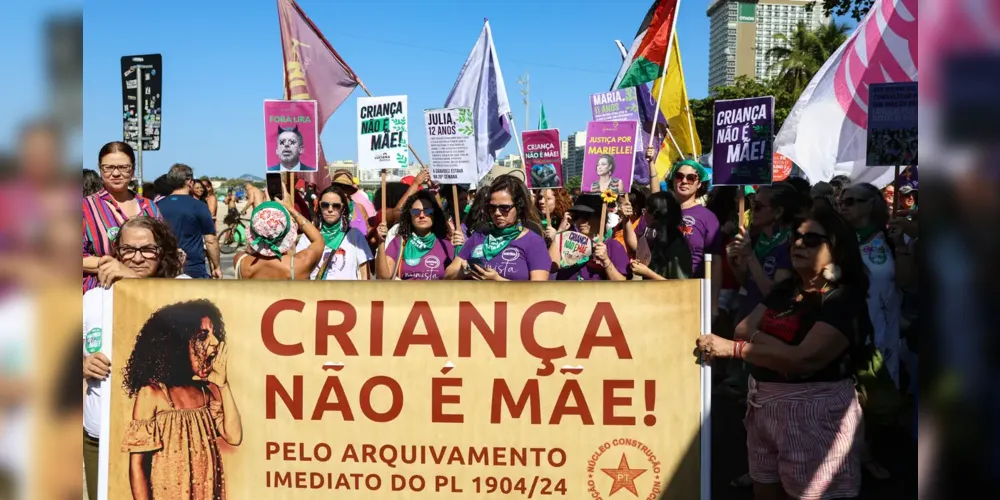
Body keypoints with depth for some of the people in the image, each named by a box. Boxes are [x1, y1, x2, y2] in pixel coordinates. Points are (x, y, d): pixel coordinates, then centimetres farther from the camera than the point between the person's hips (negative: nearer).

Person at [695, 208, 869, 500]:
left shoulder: (845, 300, -14)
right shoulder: (785, 290, 12)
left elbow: (804, 359, -25)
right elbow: (743, 329, 4)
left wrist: (731, 348, -22)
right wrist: (773, 344, -17)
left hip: (813, 412, -8)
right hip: (763, 405, 8)